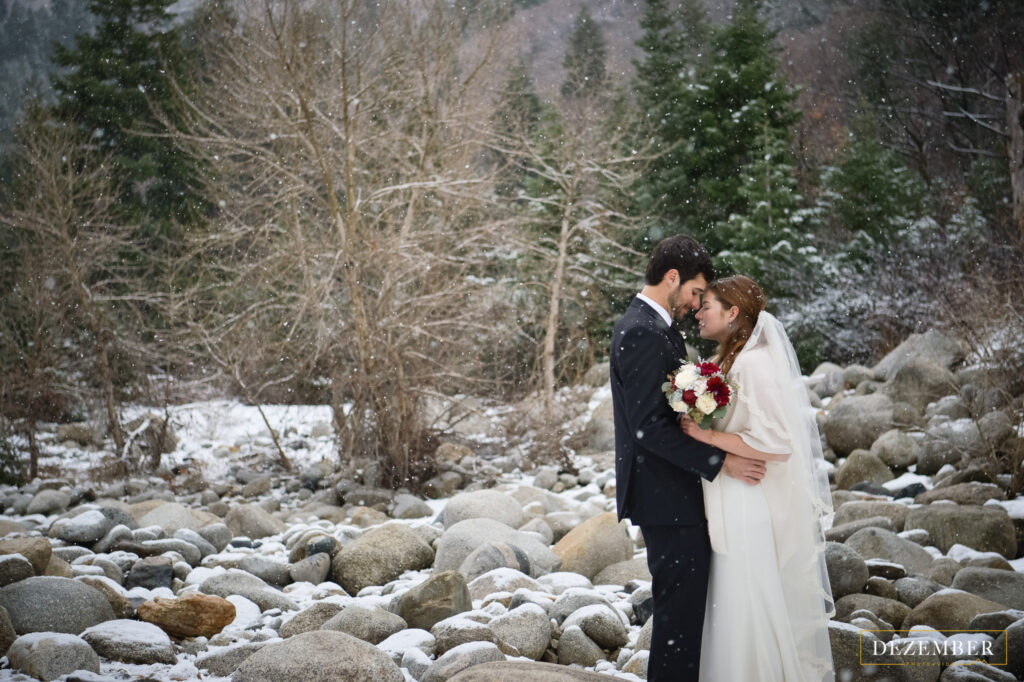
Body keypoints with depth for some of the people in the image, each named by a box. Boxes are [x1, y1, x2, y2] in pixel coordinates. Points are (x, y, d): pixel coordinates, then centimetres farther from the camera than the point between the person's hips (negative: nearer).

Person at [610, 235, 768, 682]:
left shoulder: (652, 326, 14)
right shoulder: (643, 334, -19)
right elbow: (649, 427, -24)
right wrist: (720, 461, -20)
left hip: (671, 488, 10)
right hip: (664, 494, -10)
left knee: (686, 596, 17)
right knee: (682, 599, -4)